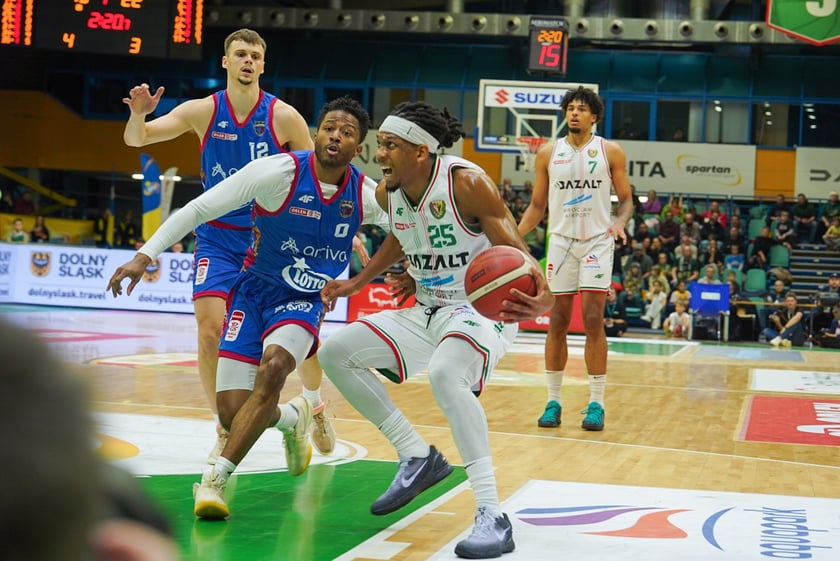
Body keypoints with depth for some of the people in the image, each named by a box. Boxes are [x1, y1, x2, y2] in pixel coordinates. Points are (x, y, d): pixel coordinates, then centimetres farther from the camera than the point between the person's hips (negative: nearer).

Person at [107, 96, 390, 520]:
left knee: (273, 367, -32)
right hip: (254, 292, -1)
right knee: (232, 415, -7)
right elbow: (199, 209, -15)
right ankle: (291, 417, 30)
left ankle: (216, 478, -22)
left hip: (304, 302, 1)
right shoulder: (279, 172, -18)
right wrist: (145, 255, -20)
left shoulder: (367, 196, -8)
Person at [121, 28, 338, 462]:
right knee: (210, 330, -14)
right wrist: (138, 114, -30)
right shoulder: (203, 111, -5)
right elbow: (136, 140, -8)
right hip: (218, 237, 0)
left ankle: (315, 406, 32)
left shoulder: (283, 117, -8)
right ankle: (224, 430, 3)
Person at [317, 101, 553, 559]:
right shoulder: (387, 192, -2)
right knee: (335, 353, 3)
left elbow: (515, 253, -27)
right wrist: (356, 283, 18)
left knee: (445, 373, -39)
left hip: (481, 309, -8)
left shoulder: (467, 183, -24)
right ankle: (418, 458, 11)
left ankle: (492, 517, -34)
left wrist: (540, 298, -48)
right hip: (427, 311, 8)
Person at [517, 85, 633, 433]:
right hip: (561, 240, 2)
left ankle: (596, 403, -2)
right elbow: (538, 205, 10)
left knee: (593, 320, -8)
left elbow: (626, 199, 5)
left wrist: (620, 221, -17)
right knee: (557, 322, 2)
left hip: (597, 242, -2)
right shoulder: (548, 153, 5)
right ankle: (553, 401, 10)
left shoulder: (610, 152, 1)